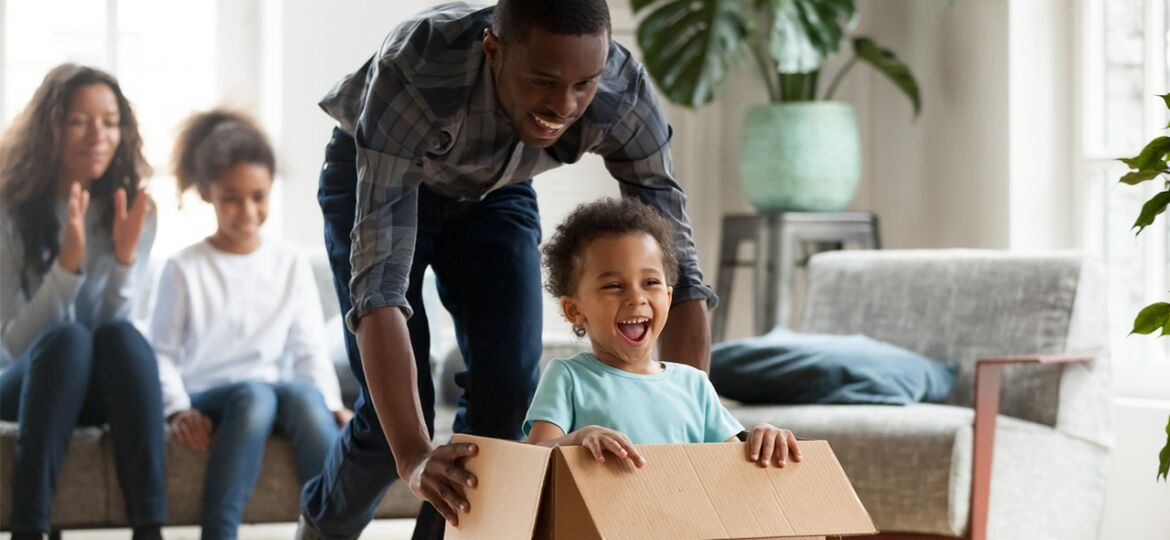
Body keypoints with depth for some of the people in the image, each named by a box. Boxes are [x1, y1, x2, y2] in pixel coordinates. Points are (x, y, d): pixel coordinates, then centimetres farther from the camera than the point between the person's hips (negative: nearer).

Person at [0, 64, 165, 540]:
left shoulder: (132, 211, 0)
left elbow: (115, 325, -5)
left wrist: (125, 257, -21)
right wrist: (67, 263, -26)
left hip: (100, 389, 2)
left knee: (121, 336, -31)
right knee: (68, 338, -34)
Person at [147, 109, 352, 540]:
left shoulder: (292, 264, 10)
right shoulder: (184, 269, 2)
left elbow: (310, 349, 9)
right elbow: (163, 353, 1)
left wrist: (332, 405, -7)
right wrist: (178, 410, -16)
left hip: (277, 391, 2)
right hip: (207, 398, -2)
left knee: (304, 394, -34)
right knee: (254, 394, -38)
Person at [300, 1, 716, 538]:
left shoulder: (625, 96, -33)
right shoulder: (415, 72, -44)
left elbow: (676, 269, -26)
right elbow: (379, 273, -48)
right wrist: (413, 458, -57)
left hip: (497, 189, 3)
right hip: (373, 180, -3)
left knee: (510, 392, -11)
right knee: (396, 410, -11)